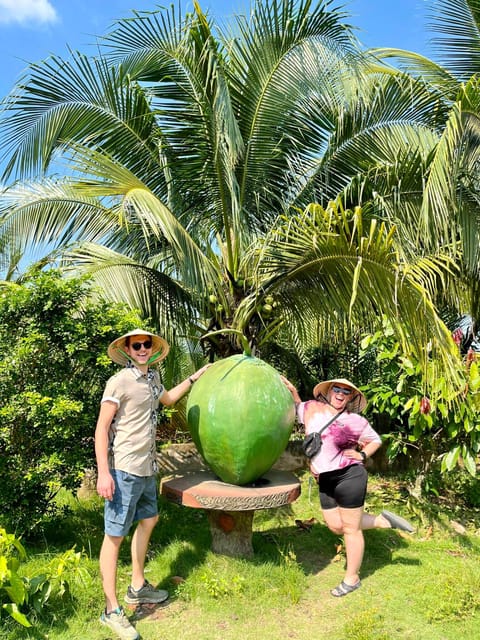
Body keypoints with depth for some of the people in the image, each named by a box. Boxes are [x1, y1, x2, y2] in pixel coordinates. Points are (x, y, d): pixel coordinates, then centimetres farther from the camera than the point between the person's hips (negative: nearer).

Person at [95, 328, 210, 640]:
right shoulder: (120, 382, -15)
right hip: (124, 470, -9)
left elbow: (167, 398, 30)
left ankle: (138, 587, 39)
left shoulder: (152, 377, 8)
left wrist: (194, 377, 29)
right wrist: (103, 473, -20)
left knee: (148, 519, 21)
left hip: (147, 468, 9)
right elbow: (101, 428, -15)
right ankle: (112, 610, 14)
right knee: (115, 535, 0)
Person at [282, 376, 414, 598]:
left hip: (349, 477, -5)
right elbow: (297, 407, 21)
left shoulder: (354, 420, -5)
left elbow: (376, 440, 7)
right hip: (325, 481, 5)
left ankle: (352, 578, 25)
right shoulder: (312, 409, 2)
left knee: (351, 529, 6)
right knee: (336, 526, 12)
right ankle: (383, 521, 28)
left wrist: (363, 455, -8)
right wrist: (292, 391, 4)